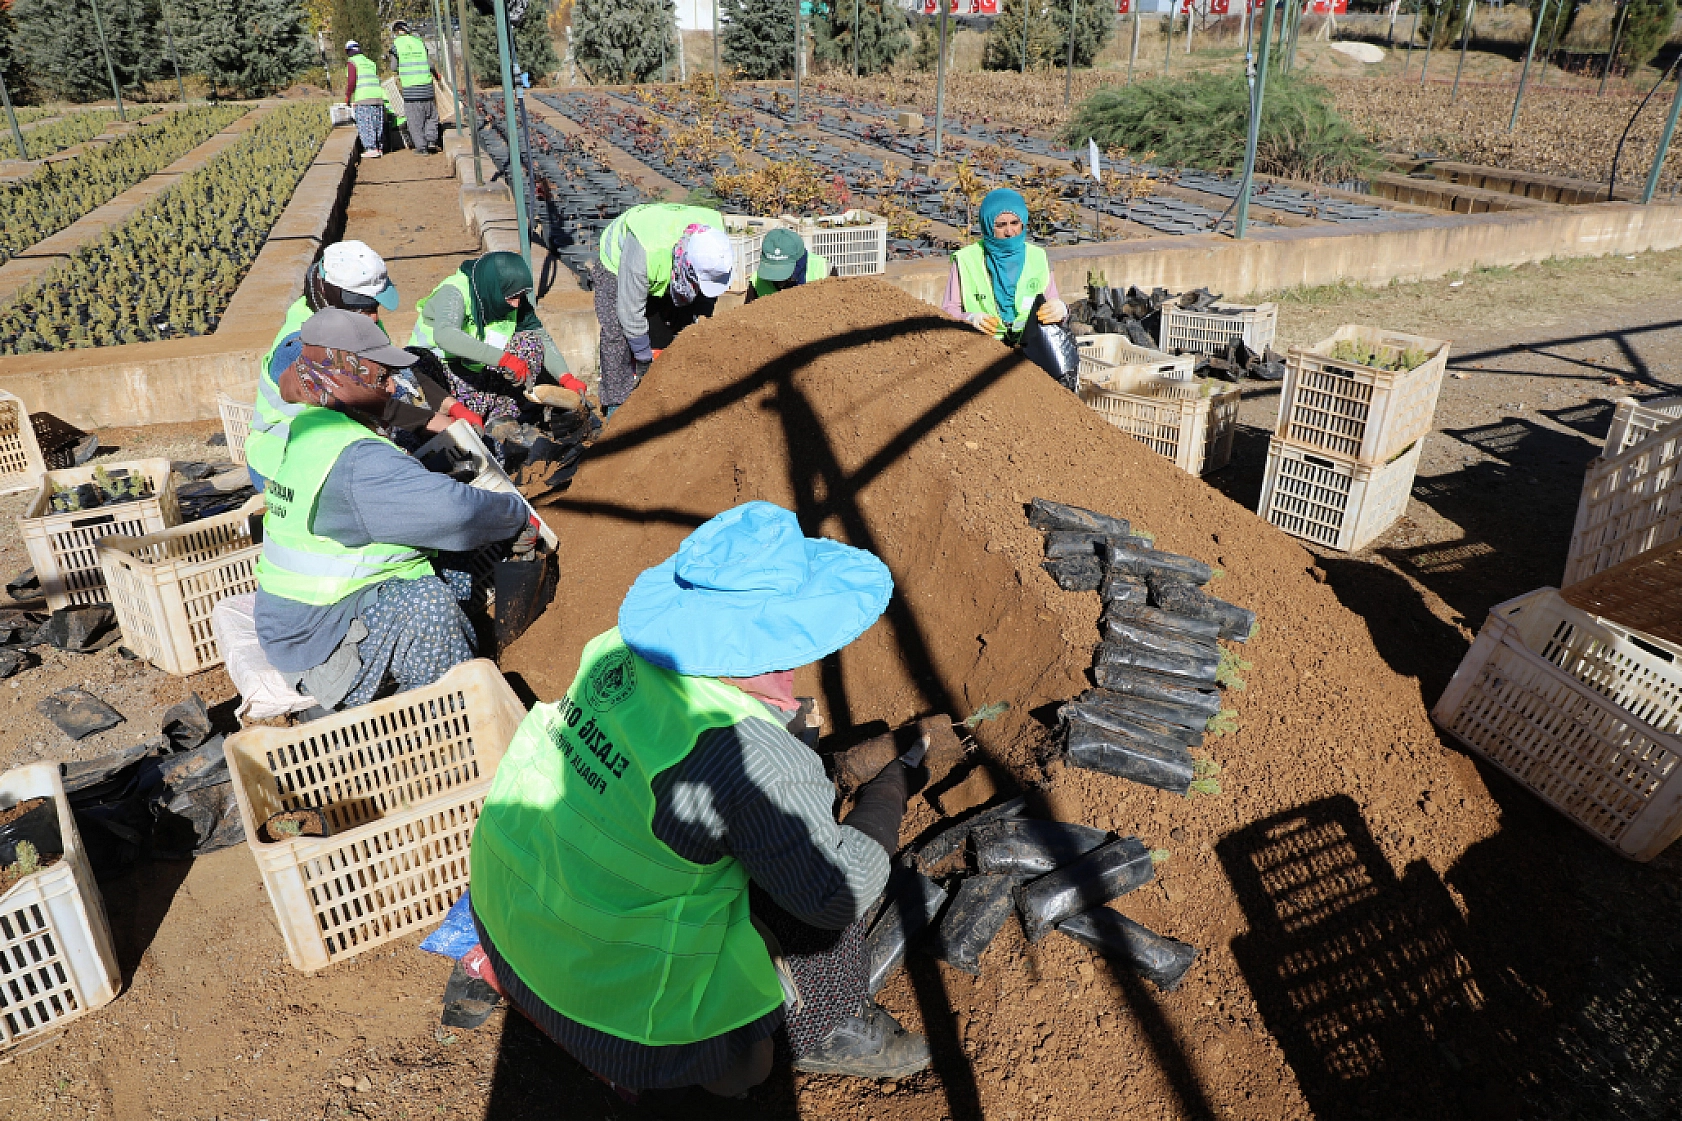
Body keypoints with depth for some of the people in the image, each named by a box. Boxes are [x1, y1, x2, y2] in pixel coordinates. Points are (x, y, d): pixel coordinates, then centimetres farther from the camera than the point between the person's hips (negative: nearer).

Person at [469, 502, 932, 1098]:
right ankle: (832, 1033, 18)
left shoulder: (623, 649, -9)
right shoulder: (755, 758, -31)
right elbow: (838, 893, -19)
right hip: (611, 993, -7)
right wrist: (888, 791, -5)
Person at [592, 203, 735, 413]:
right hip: (617, 266, -5)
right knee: (617, 337, -16)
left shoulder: (715, 225, -29)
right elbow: (631, 311, -32)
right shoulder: (647, 251, -45)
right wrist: (646, 359, -23)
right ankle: (617, 408, -10)